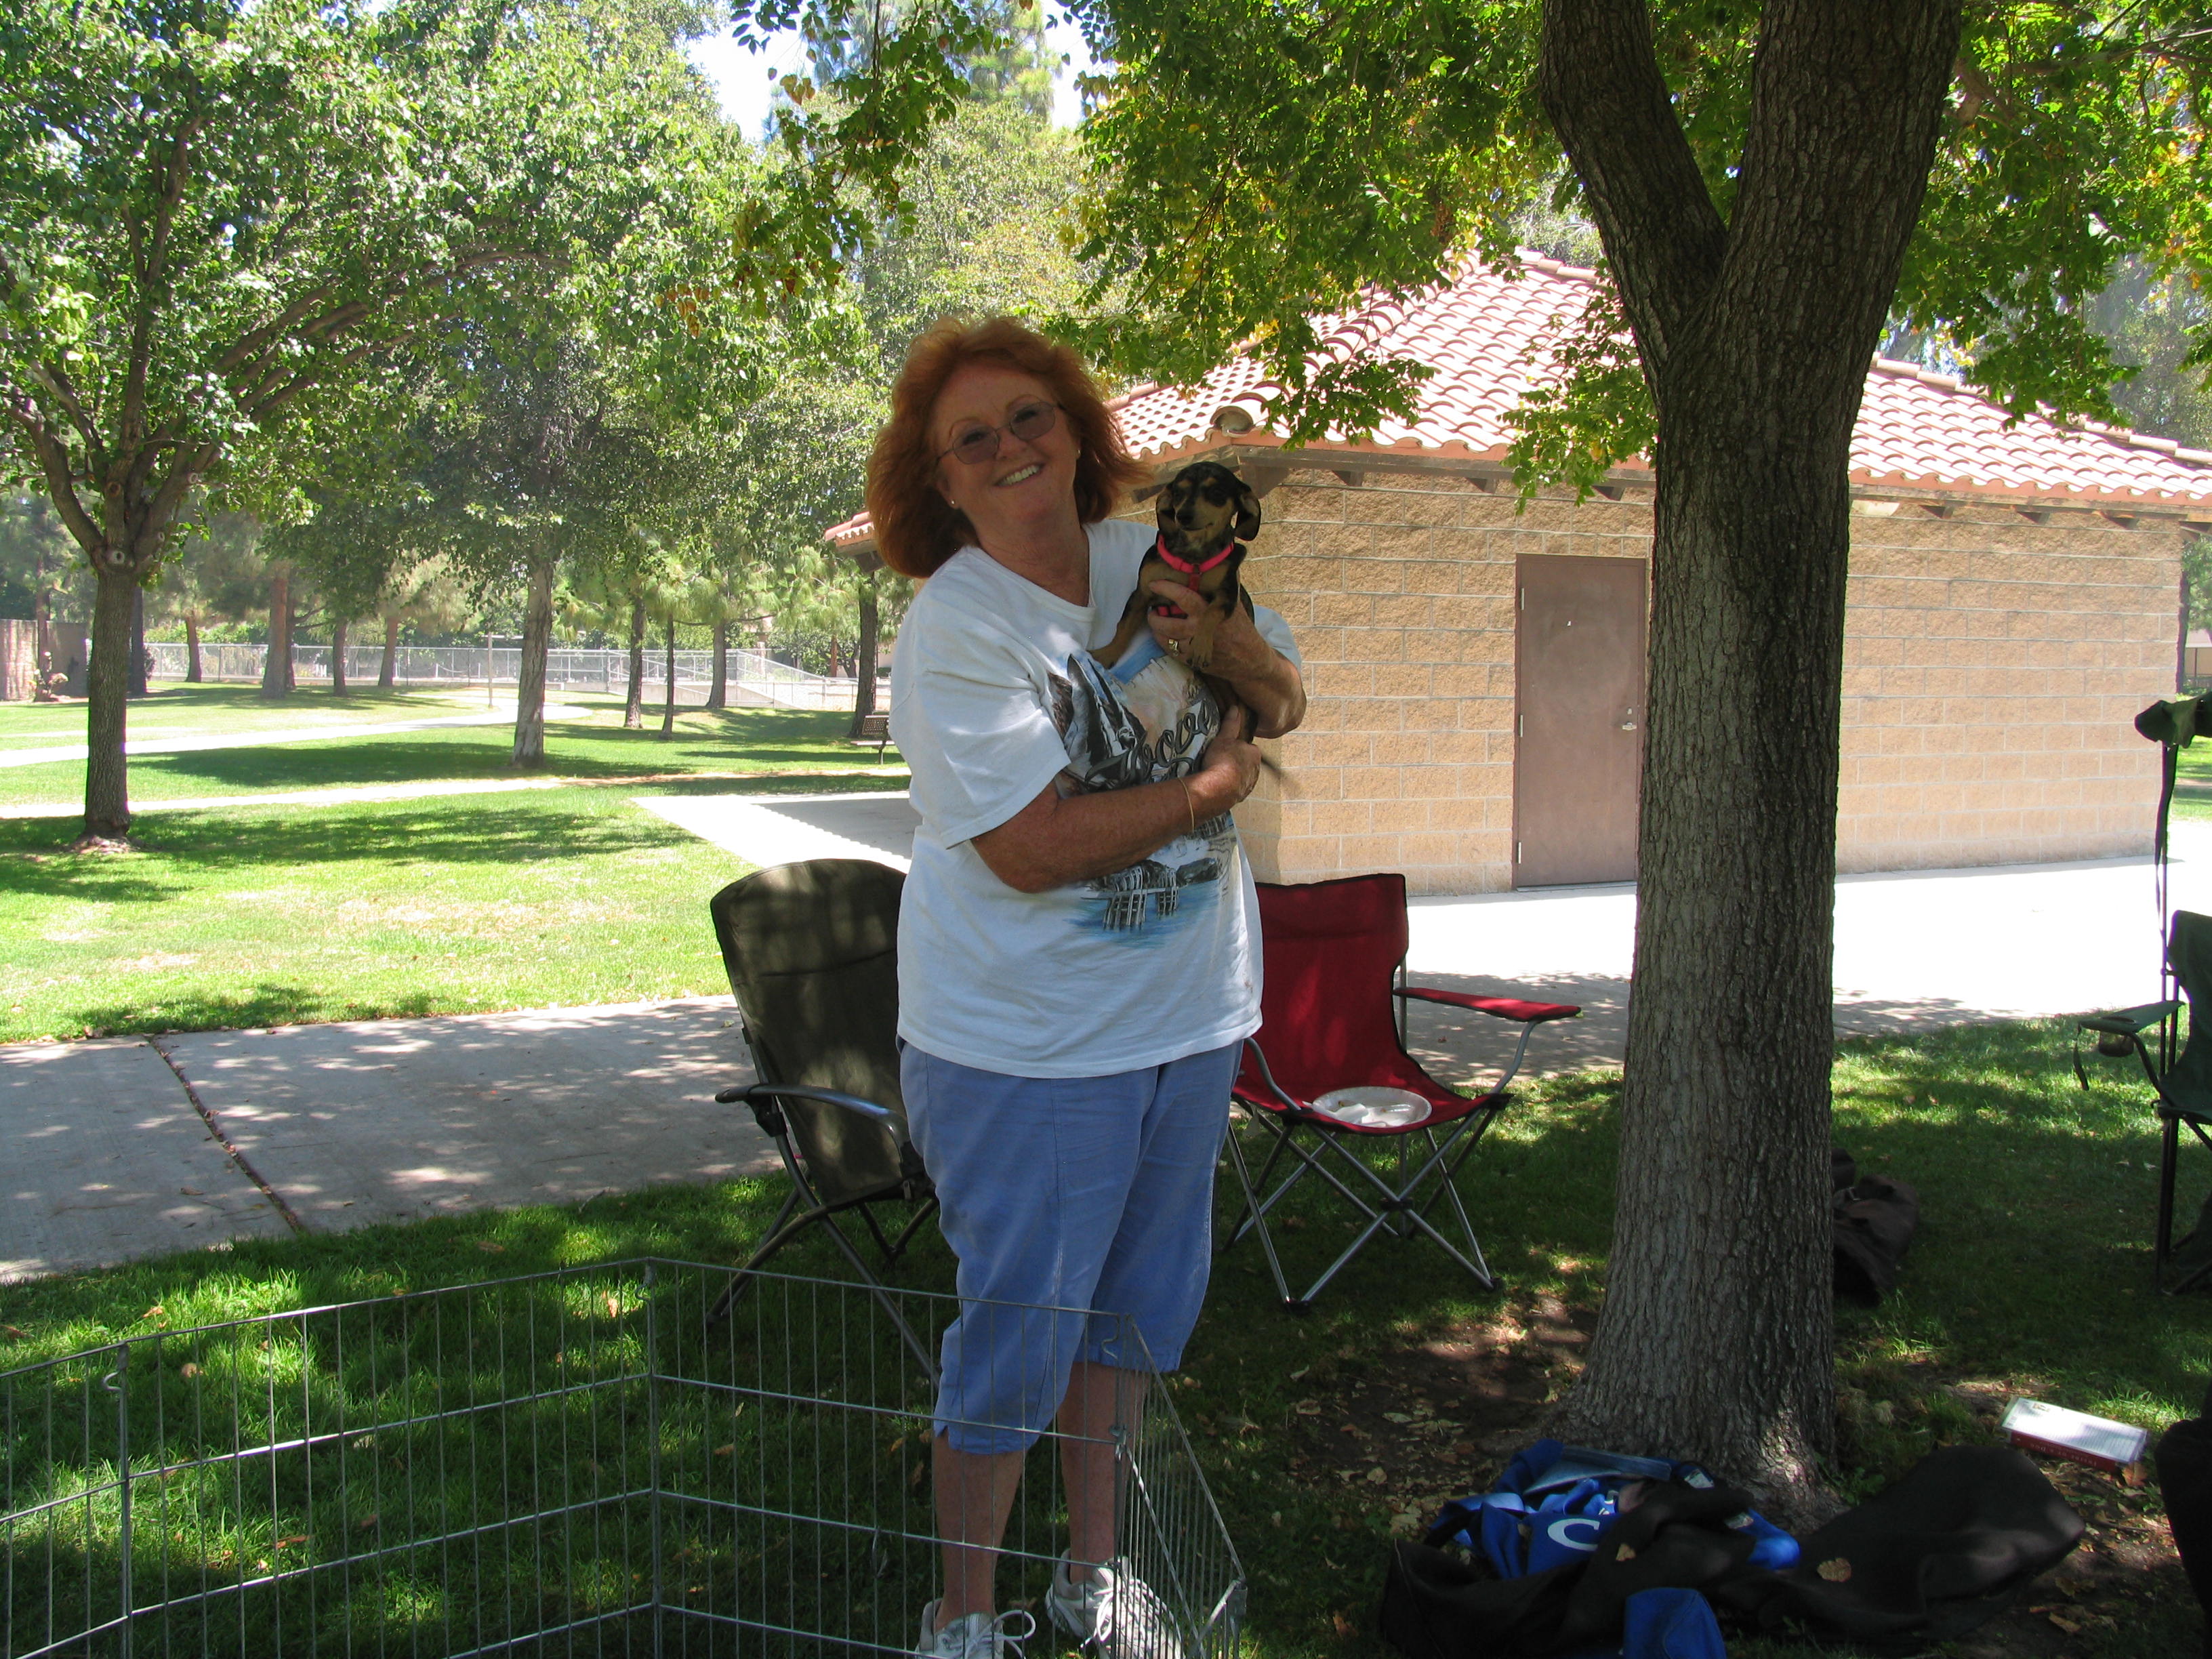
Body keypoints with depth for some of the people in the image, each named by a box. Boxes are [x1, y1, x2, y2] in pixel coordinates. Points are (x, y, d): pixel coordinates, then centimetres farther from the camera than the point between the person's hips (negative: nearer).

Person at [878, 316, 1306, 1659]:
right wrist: (1211, 786, -15)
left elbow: (1288, 703, 12)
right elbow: (1030, 847, -26)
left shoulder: (1153, 564, 2)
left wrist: (1231, 648, -12)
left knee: (1135, 1305, 19)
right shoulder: (954, 630, -17)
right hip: (1029, 1043, -6)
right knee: (1020, 1335, 4)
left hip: (1190, 1016, 7)